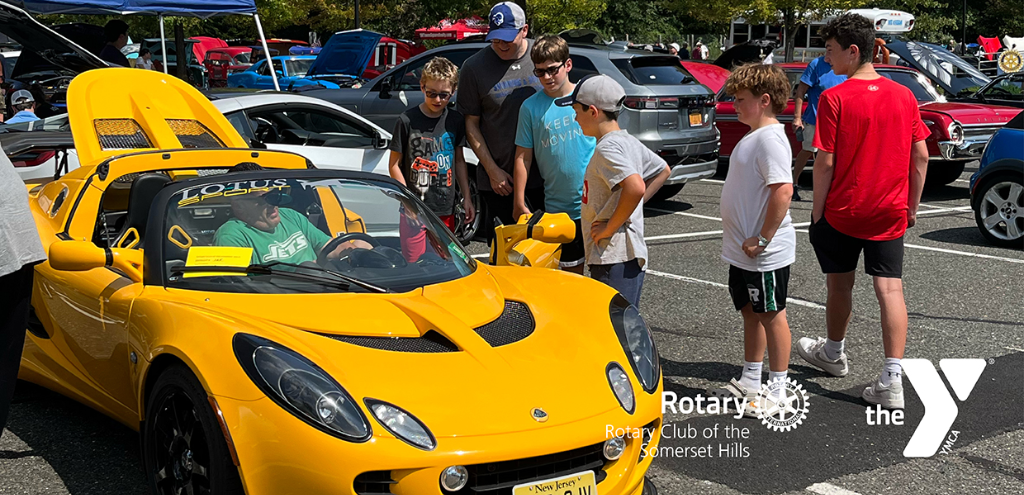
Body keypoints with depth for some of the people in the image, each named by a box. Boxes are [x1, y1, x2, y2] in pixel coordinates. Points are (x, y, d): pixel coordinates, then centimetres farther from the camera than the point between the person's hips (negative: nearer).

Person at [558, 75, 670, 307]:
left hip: (615, 259, -10)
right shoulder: (629, 141, 14)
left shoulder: (607, 148, -15)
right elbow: (662, 170, 28)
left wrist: (610, 228, -19)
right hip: (632, 254, 10)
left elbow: (635, 187, -31)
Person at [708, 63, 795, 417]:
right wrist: (746, 241, 16)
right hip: (742, 251, 10)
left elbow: (783, 190, -29)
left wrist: (763, 239, -25)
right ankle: (750, 381, 30)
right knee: (751, 312, 18)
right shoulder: (754, 136, 13)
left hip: (766, 253, -10)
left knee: (772, 315, 0)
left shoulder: (770, 139, -19)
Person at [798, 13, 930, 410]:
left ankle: (834, 353, 38)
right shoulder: (904, 96, 2)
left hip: (842, 211, -3)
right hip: (890, 213, 3)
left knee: (840, 283, 16)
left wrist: (817, 212, -3)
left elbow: (825, 163, -12)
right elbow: (920, 157, 5)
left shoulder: (834, 98, -12)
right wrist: (912, 207, 15)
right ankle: (892, 382, -8)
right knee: (890, 289, -1)